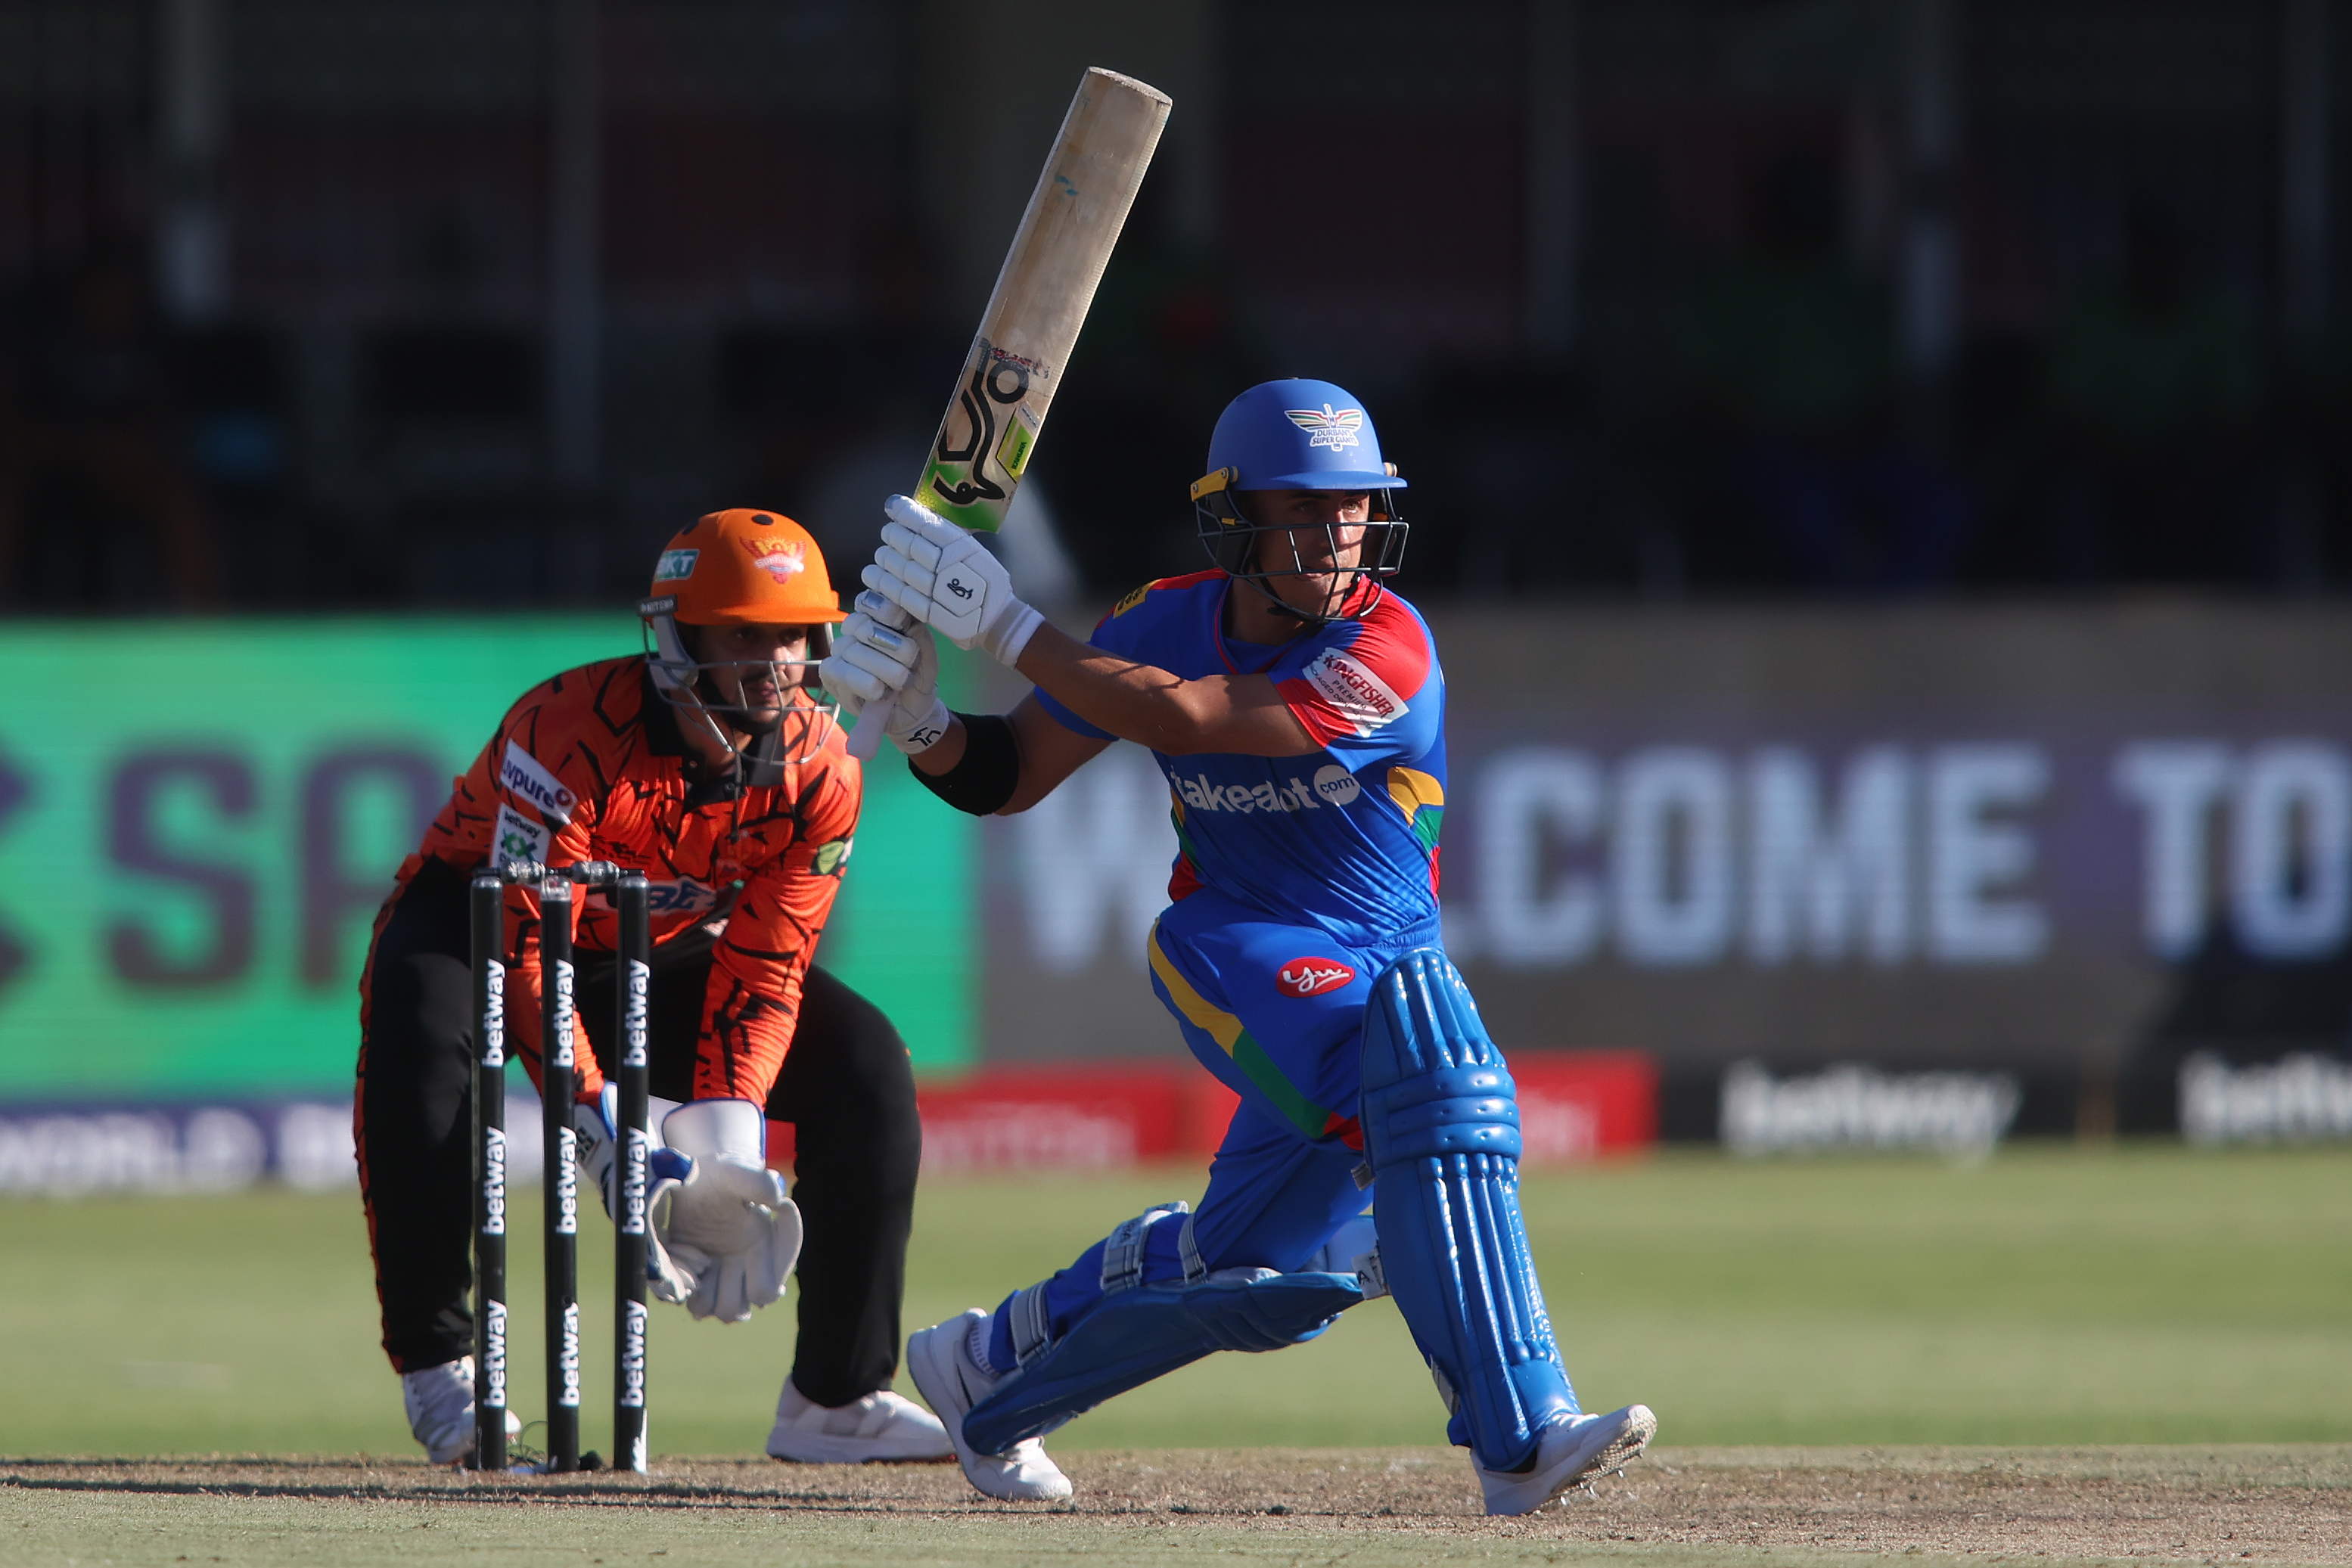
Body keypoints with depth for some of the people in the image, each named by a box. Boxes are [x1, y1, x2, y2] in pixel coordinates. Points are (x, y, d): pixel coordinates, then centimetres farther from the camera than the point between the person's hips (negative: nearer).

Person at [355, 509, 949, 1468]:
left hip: (657, 957, 5)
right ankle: (438, 1371, -27)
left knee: (865, 1066, -12)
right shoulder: (572, 733, -33)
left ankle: (839, 1396, -5)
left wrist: (727, 1126, -29)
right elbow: (525, 950, -35)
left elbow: (762, 971, -13)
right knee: (418, 1039, -39)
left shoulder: (817, 769, -16)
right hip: (476, 921, -5)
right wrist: (603, 1129, -43)